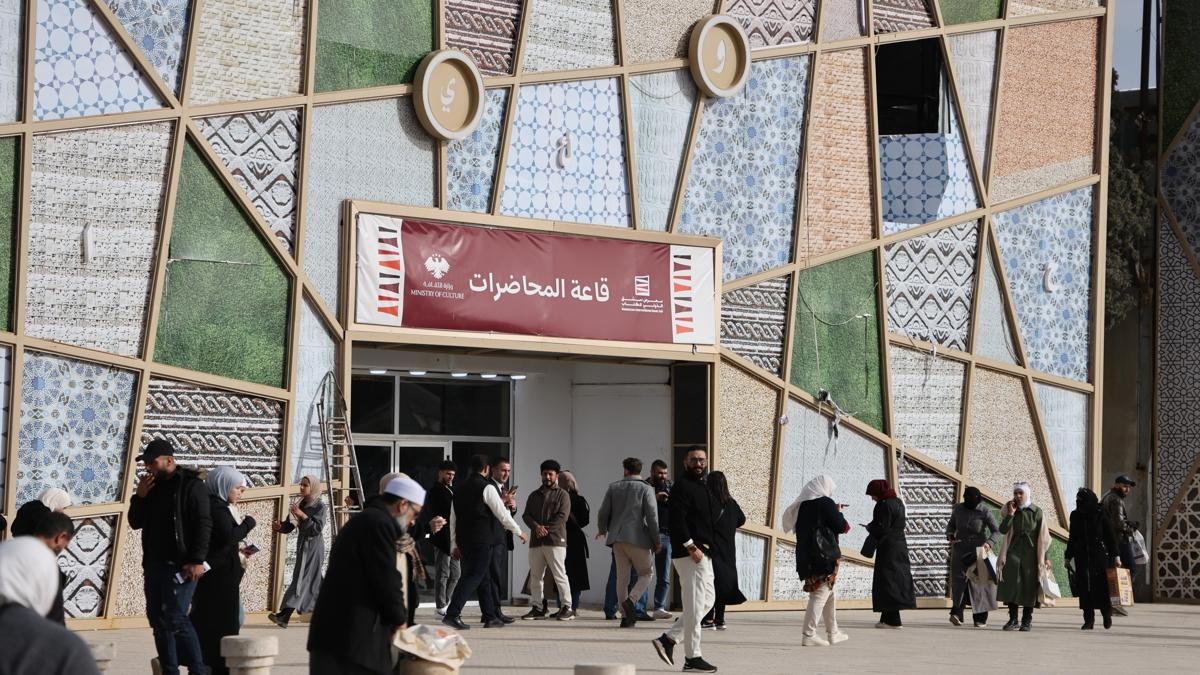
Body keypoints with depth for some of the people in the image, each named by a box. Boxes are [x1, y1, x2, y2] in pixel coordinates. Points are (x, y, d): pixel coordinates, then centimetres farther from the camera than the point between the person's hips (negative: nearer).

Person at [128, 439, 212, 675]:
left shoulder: (191, 485, -7)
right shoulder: (153, 487, 16)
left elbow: (203, 524, -13)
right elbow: (135, 522, 18)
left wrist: (197, 560, -21)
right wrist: (140, 496, 1)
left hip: (180, 564, -8)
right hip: (155, 563, 8)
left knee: (174, 617, -14)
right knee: (158, 619, 6)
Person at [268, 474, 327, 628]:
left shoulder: (320, 507, -9)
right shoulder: (301, 504, 11)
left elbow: (317, 528, -19)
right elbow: (290, 526, 11)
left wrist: (302, 515, -26)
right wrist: (279, 527, -9)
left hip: (313, 546, -8)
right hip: (302, 544, 8)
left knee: (302, 578, -13)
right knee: (313, 581, 12)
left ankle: (284, 615, -22)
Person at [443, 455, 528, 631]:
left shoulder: (460, 489, 15)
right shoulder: (487, 487, -8)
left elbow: (453, 519, 18)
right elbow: (502, 514, -9)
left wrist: (454, 545, 23)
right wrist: (519, 532, 4)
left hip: (465, 539, 8)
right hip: (482, 540, -8)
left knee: (484, 577, 15)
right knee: (474, 576, -9)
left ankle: (490, 617, 18)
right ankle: (452, 614, -19)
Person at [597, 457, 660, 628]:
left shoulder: (613, 487, 8)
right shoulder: (645, 489, -2)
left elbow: (603, 513, 9)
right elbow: (652, 516, -9)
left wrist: (602, 530, 28)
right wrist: (656, 541, -1)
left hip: (617, 539, 4)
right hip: (638, 538, -4)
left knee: (622, 576, 9)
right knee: (647, 573, 8)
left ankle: (625, 615, 7)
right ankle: (631, 600, -15)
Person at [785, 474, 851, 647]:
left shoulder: (803, 505, 11)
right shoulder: (825, 503, -9)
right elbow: (841, 527, -9)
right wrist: (839, 513, 10)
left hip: (805, 558, 8)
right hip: (825, 555, -8)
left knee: (829, 594, 19)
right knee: (821, 594, -7)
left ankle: (833, 633, 25)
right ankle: (808, 634, -13)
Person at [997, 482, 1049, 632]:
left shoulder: (1037, 512, 1)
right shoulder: (1010, 510, 7)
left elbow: (1043, 537, 2)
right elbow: (1002, 530, -5)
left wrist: (1045, 557, -1)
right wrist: (1010, 514, -15)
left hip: (1030, 552, -2)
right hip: (1013, 552, 2)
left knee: (1029, 585, -1)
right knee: (1011, 584, -7)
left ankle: (1027, 620, 5)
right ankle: (1012, 618, -1)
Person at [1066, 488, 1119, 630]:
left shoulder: (1101, 515, -5)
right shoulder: (1075, 515, 7)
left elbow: (1111, 536, -1)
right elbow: (1072, 538, 16)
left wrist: (1115, 556, -5)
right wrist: (1068, 557, 14)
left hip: (1099, 556, -3)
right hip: (1082, 557, 3)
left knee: (1101, 586, -3)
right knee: (1084, 587, -1)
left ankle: (1107, 614, 19)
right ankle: (1088, 619, 5)